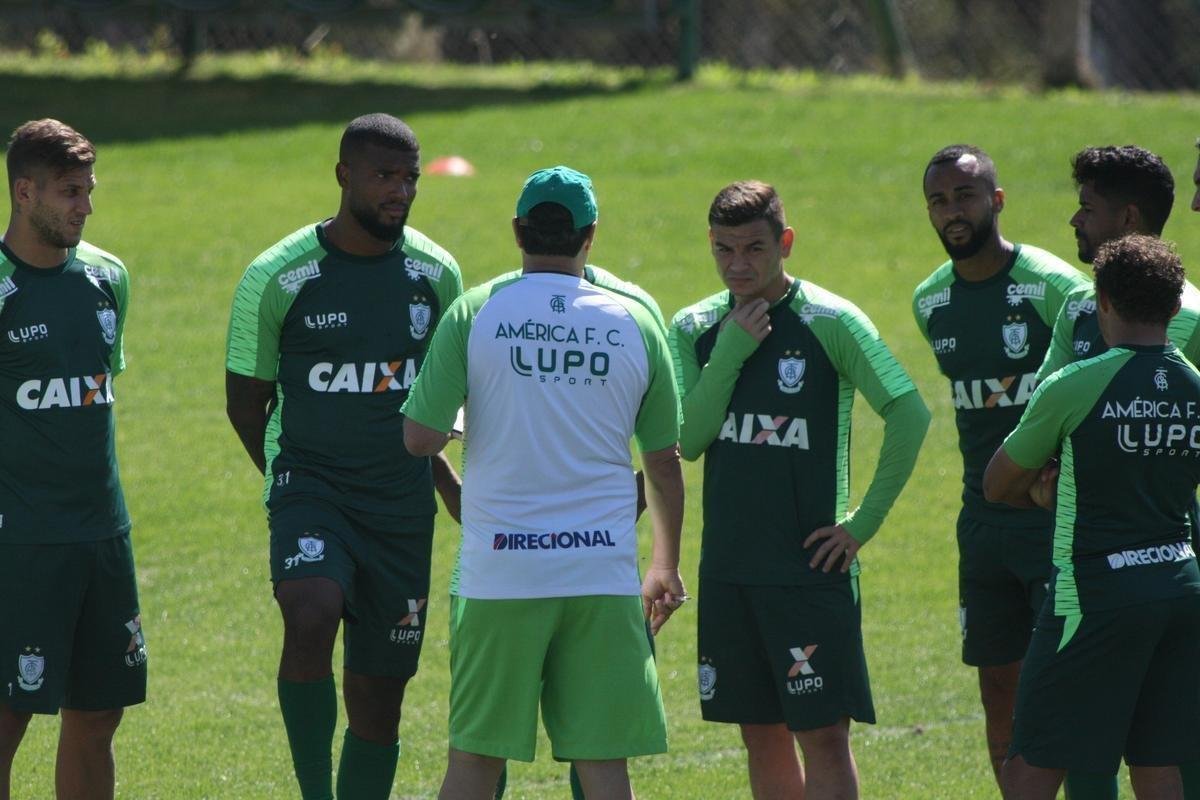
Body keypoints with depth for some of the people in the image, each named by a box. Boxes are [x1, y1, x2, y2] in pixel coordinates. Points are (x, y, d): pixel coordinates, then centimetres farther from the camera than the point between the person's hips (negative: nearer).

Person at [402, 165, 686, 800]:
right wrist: (666, 566, 24)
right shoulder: (635, 317, 5)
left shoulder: (476, 311, -1)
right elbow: (665, 459, 11)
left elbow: (420, 438, -4)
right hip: (603, 569, 1)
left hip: (499, 572, -1)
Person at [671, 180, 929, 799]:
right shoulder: (695, 329, 7)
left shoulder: (830, 322, -8)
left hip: (810, 566, -5)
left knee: (823, 734, -7)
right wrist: (732, 351, -13)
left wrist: (865, 521, -11)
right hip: (727, 565, 5)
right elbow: (688, 441, -3)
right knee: (761, 734, 10)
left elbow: (909, 414, -11)